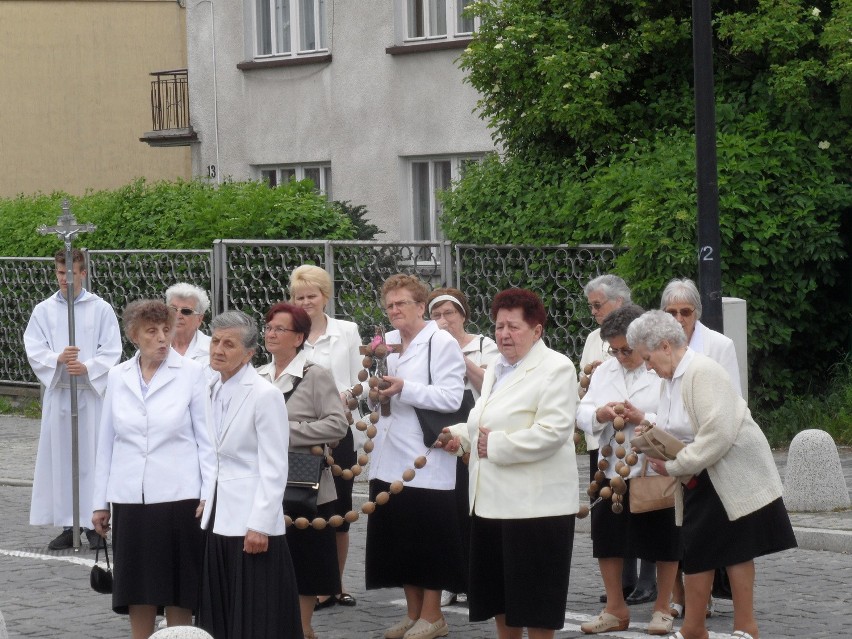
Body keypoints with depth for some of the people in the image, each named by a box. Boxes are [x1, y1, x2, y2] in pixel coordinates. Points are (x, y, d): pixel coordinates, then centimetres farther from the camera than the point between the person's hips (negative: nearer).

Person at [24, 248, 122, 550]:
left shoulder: (101, 309, 2)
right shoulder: (44, 311, 8)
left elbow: (111, 352, -2)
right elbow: (34, 351, 1)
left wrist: (87, 368, -19)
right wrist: (58, 359, -18)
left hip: (92, 392, -2)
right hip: (57, 392, 2)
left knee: (92, 457, -2)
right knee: (60, 458, 2)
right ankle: (67, 526, 8)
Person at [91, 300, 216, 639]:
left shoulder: (191, 373, -3)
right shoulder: (118, 377, 6)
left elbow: (206, 438, -2)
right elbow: (107, 442, 12)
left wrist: (209, 494, -9)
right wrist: (100, 502, 12)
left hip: (178, 497, -3)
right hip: (131, 499, 3)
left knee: (178, 591, 3)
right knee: (138, 591, 8)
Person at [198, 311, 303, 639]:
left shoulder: (265, 395, -12)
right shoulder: (216, 390, 10)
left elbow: (274, 468, -14)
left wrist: (260, 526, -17)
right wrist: (207, 502, 12)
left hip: (251, 522, -7)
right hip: (219, 519, 7)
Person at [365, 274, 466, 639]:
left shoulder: (442, 343, -7)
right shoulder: (386, 342, 14)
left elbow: (452, 397, -17)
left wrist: (404, 389, -21)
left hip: (426, 460, -7)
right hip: (390, 458, 7)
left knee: (428, 538, -1)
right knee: (397, 536, 9)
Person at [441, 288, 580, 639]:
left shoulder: (555, 368, -10)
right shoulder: (495, 370, 18)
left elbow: (552, 432, -21)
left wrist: (495, 445, -18)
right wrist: (461, 435, 9)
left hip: (535, 502, -9)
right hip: (492, 500, 9)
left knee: (533, 599, -1)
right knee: (499, 596, 14)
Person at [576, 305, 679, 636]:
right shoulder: (604, 371, 9)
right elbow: (581, 413, 5)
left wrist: (644, 419, -25)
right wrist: (599, 415, -16)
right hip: (613, 469, 5)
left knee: (663, 542, 6)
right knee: (607, 537, 10)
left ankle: (662, 608, 20)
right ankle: (615, 609, 23)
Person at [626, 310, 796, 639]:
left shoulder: (704, 372, -19)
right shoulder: (671, 378, 9)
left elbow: (718, 434, -27)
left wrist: (674, 466, -22)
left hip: (732, 475, -9)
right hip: (699, 481, 9)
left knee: (735, 550, -1)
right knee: (696, 551, 7)